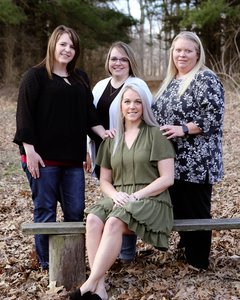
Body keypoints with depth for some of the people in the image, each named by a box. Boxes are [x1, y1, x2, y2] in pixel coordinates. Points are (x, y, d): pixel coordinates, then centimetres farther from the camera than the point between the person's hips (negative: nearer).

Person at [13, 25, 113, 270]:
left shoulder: (80, 78, 16)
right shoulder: (35, 76, -1)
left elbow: (88, 112, 17)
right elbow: (24, 114, -7)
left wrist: (102, 132, 0)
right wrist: (29, 150, -14)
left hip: (73, 158, 5)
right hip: (43, 158, -5)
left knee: (76, 211, 7)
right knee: (45, 211, 3)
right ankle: (47, 263, 15)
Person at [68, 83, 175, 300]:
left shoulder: (155, 135, 1)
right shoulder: (111, 140, 16)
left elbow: (167, 178, -5)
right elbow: (104, 181, 15)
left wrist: (136, 196, -14)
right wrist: (116, 195, -8)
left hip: (151, 200, -4)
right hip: (119, 201, 4)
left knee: (114, 222, -34)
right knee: (93, 219, -29)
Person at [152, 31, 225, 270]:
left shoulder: (206, 79, -11)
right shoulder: (171, 80, 15)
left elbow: (214, 117, -18)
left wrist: (183, 129, -22)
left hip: (196, 161, -8)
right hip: (173, 160, 8)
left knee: (195, 209, 2)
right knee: (177, 206, 17)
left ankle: (198, 260, 16)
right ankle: (185, 247, 35)